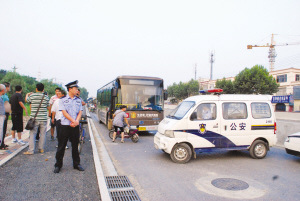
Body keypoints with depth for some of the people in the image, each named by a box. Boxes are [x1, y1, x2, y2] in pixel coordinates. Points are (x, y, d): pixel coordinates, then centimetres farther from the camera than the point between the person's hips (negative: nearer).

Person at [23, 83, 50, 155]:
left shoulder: (32, 96, -1)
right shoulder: (46, 97, 1)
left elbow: (27, 99, 21)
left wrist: (27, 94, 40)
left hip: (34, 118, -1)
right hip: (43, 118, 1)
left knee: (32, 134, 4)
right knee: (42, 134, 8)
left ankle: (31, 150, 4)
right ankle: (41, 149, 15)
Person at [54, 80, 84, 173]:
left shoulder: (78, 100, 10)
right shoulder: (63, 100, -1)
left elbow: (80, 112, 5)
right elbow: (64, 112, -8)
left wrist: (76, 121, -12)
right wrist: (73, 121, -16)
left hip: (75, 126, 3)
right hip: (65, 126, -3)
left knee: (75, 146, 11)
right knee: (61, 146, 4)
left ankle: (76, 164, 22)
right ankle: (58, 165, 18)